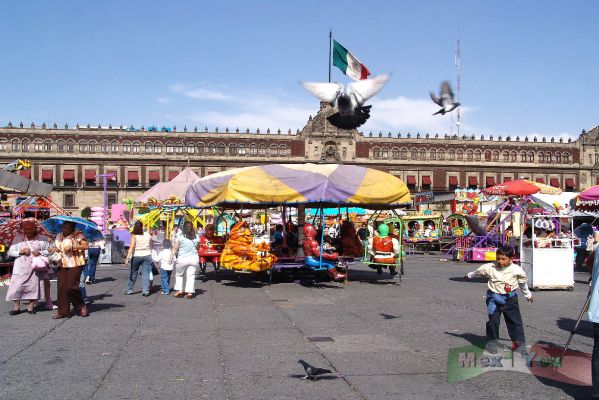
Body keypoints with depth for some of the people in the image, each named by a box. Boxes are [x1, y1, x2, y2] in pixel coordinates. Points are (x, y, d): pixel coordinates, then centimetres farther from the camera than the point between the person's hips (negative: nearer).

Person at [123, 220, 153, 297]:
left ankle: (129, 290, 24)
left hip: (136, 256, -2)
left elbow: (132, 247, -17)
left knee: (133, 273, 13)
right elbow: (151, 246, 6)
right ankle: (145, 290, -6)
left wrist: (128, 257, -19)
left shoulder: (134, 236, -8)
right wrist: (150, 253, 19)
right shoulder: (148, 235, 2)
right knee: (145, 273, 1)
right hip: (147, 255, 2)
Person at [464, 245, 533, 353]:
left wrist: (528, 294, 25)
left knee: (515, 321, 2)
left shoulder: (516, 270, -7)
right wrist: (469, 276, 29)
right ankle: (492, 342, 14)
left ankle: (519, 342, 12)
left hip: (510, 298, 0)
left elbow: (523, 282, 11)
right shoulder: (490, 268, -9)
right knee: (493, 321, 1)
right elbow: (478, 272, 12)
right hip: (494, 297, 0)